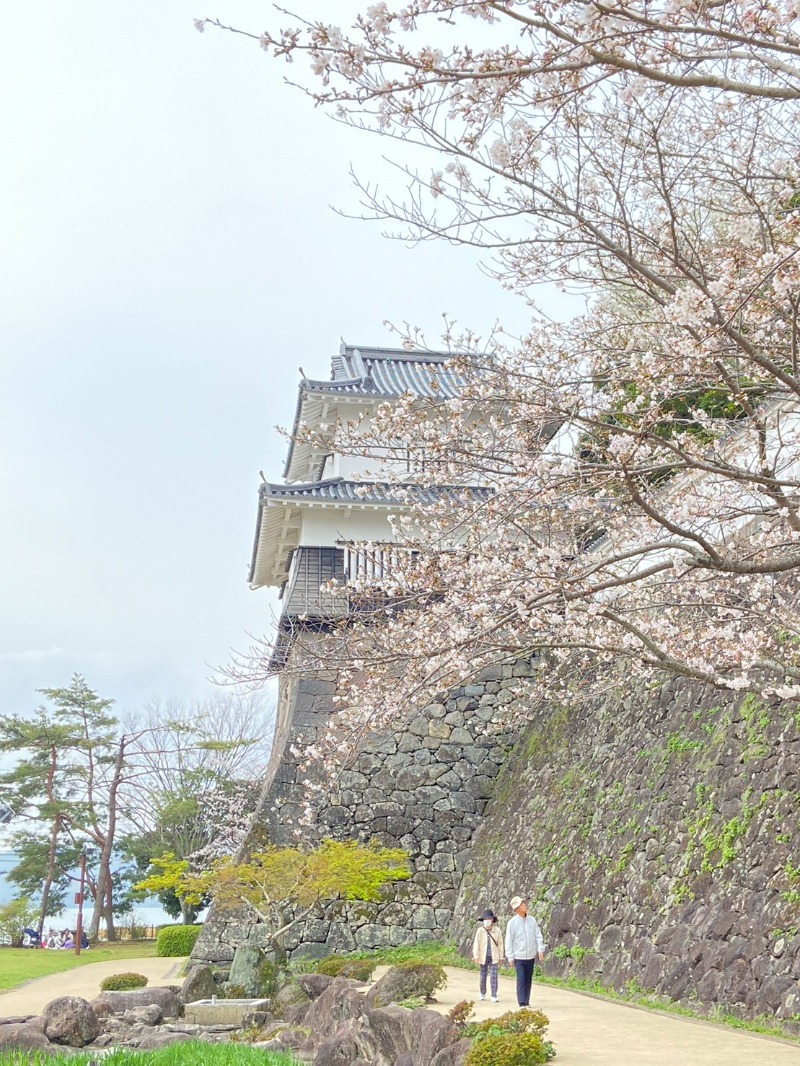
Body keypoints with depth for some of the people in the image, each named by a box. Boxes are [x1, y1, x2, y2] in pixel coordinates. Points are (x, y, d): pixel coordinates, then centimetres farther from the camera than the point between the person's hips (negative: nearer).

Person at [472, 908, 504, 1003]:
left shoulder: (497, 931, -3)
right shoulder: (480, 931, -5)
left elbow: (500, 944, 3)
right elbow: (476, 943, -6)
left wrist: (501, 957, 6)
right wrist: (476, 956, -10)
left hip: (494, 957, 0)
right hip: (484, 957, 1)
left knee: (494, 976, -7)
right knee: (483, 975, 11)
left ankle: (494, 996, -5)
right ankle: (483, 994, 29)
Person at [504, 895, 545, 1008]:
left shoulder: (532, 920, 3)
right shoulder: (512, 923, -8)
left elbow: (538, 936, 6)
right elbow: (509, 941, -5)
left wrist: (540, 950, -5)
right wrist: (510, 957, -6)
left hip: (531, 956, 4)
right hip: (519, 957, -4)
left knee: (528, 979, 10)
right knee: (521, 979, -10)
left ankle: (527, 1002, 21)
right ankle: (522, 1003, -9)